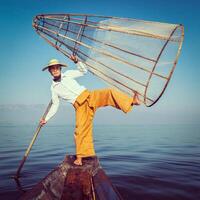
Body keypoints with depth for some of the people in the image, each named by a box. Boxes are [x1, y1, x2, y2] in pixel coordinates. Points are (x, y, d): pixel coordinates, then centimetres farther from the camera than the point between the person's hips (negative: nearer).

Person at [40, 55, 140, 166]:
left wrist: (77, 61, -1)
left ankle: (131, 101, -32)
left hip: (90, 96, 1)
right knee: (80, 130, -7)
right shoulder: (53, 88, 12)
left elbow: (83, 71, 14)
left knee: (109, 92, -25)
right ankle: (79, 157, 4)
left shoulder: (68, 74, 12)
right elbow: (55, 105, 17)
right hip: (80, 106, -1)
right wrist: (46, 119, 14)